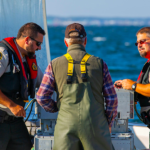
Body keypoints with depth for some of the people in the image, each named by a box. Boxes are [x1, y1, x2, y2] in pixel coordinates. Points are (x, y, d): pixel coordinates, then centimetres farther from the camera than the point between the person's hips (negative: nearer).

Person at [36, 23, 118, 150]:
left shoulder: (55, 65, 7)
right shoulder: (99, 63, 6)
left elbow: (42, 97, 5)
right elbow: (111, 98, 5)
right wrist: (108, 123, 19)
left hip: (66, 124, 1)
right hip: (95, 124, -1)